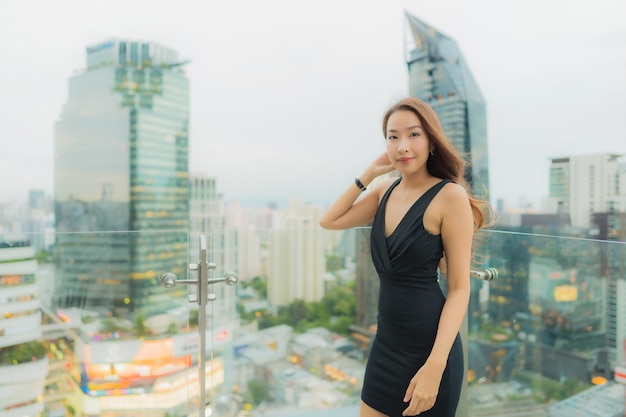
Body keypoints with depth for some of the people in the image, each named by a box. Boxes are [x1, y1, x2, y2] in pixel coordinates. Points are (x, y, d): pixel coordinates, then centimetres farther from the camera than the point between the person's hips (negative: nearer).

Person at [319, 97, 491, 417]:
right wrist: (368, 173, -1)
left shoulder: (449, 195, -15)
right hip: (386, 340, 6)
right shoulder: (386, 191, 3)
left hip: (429, 343, -6)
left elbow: (459, 288, -15)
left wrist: (435, 366, -20)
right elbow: (329, 221, 4)